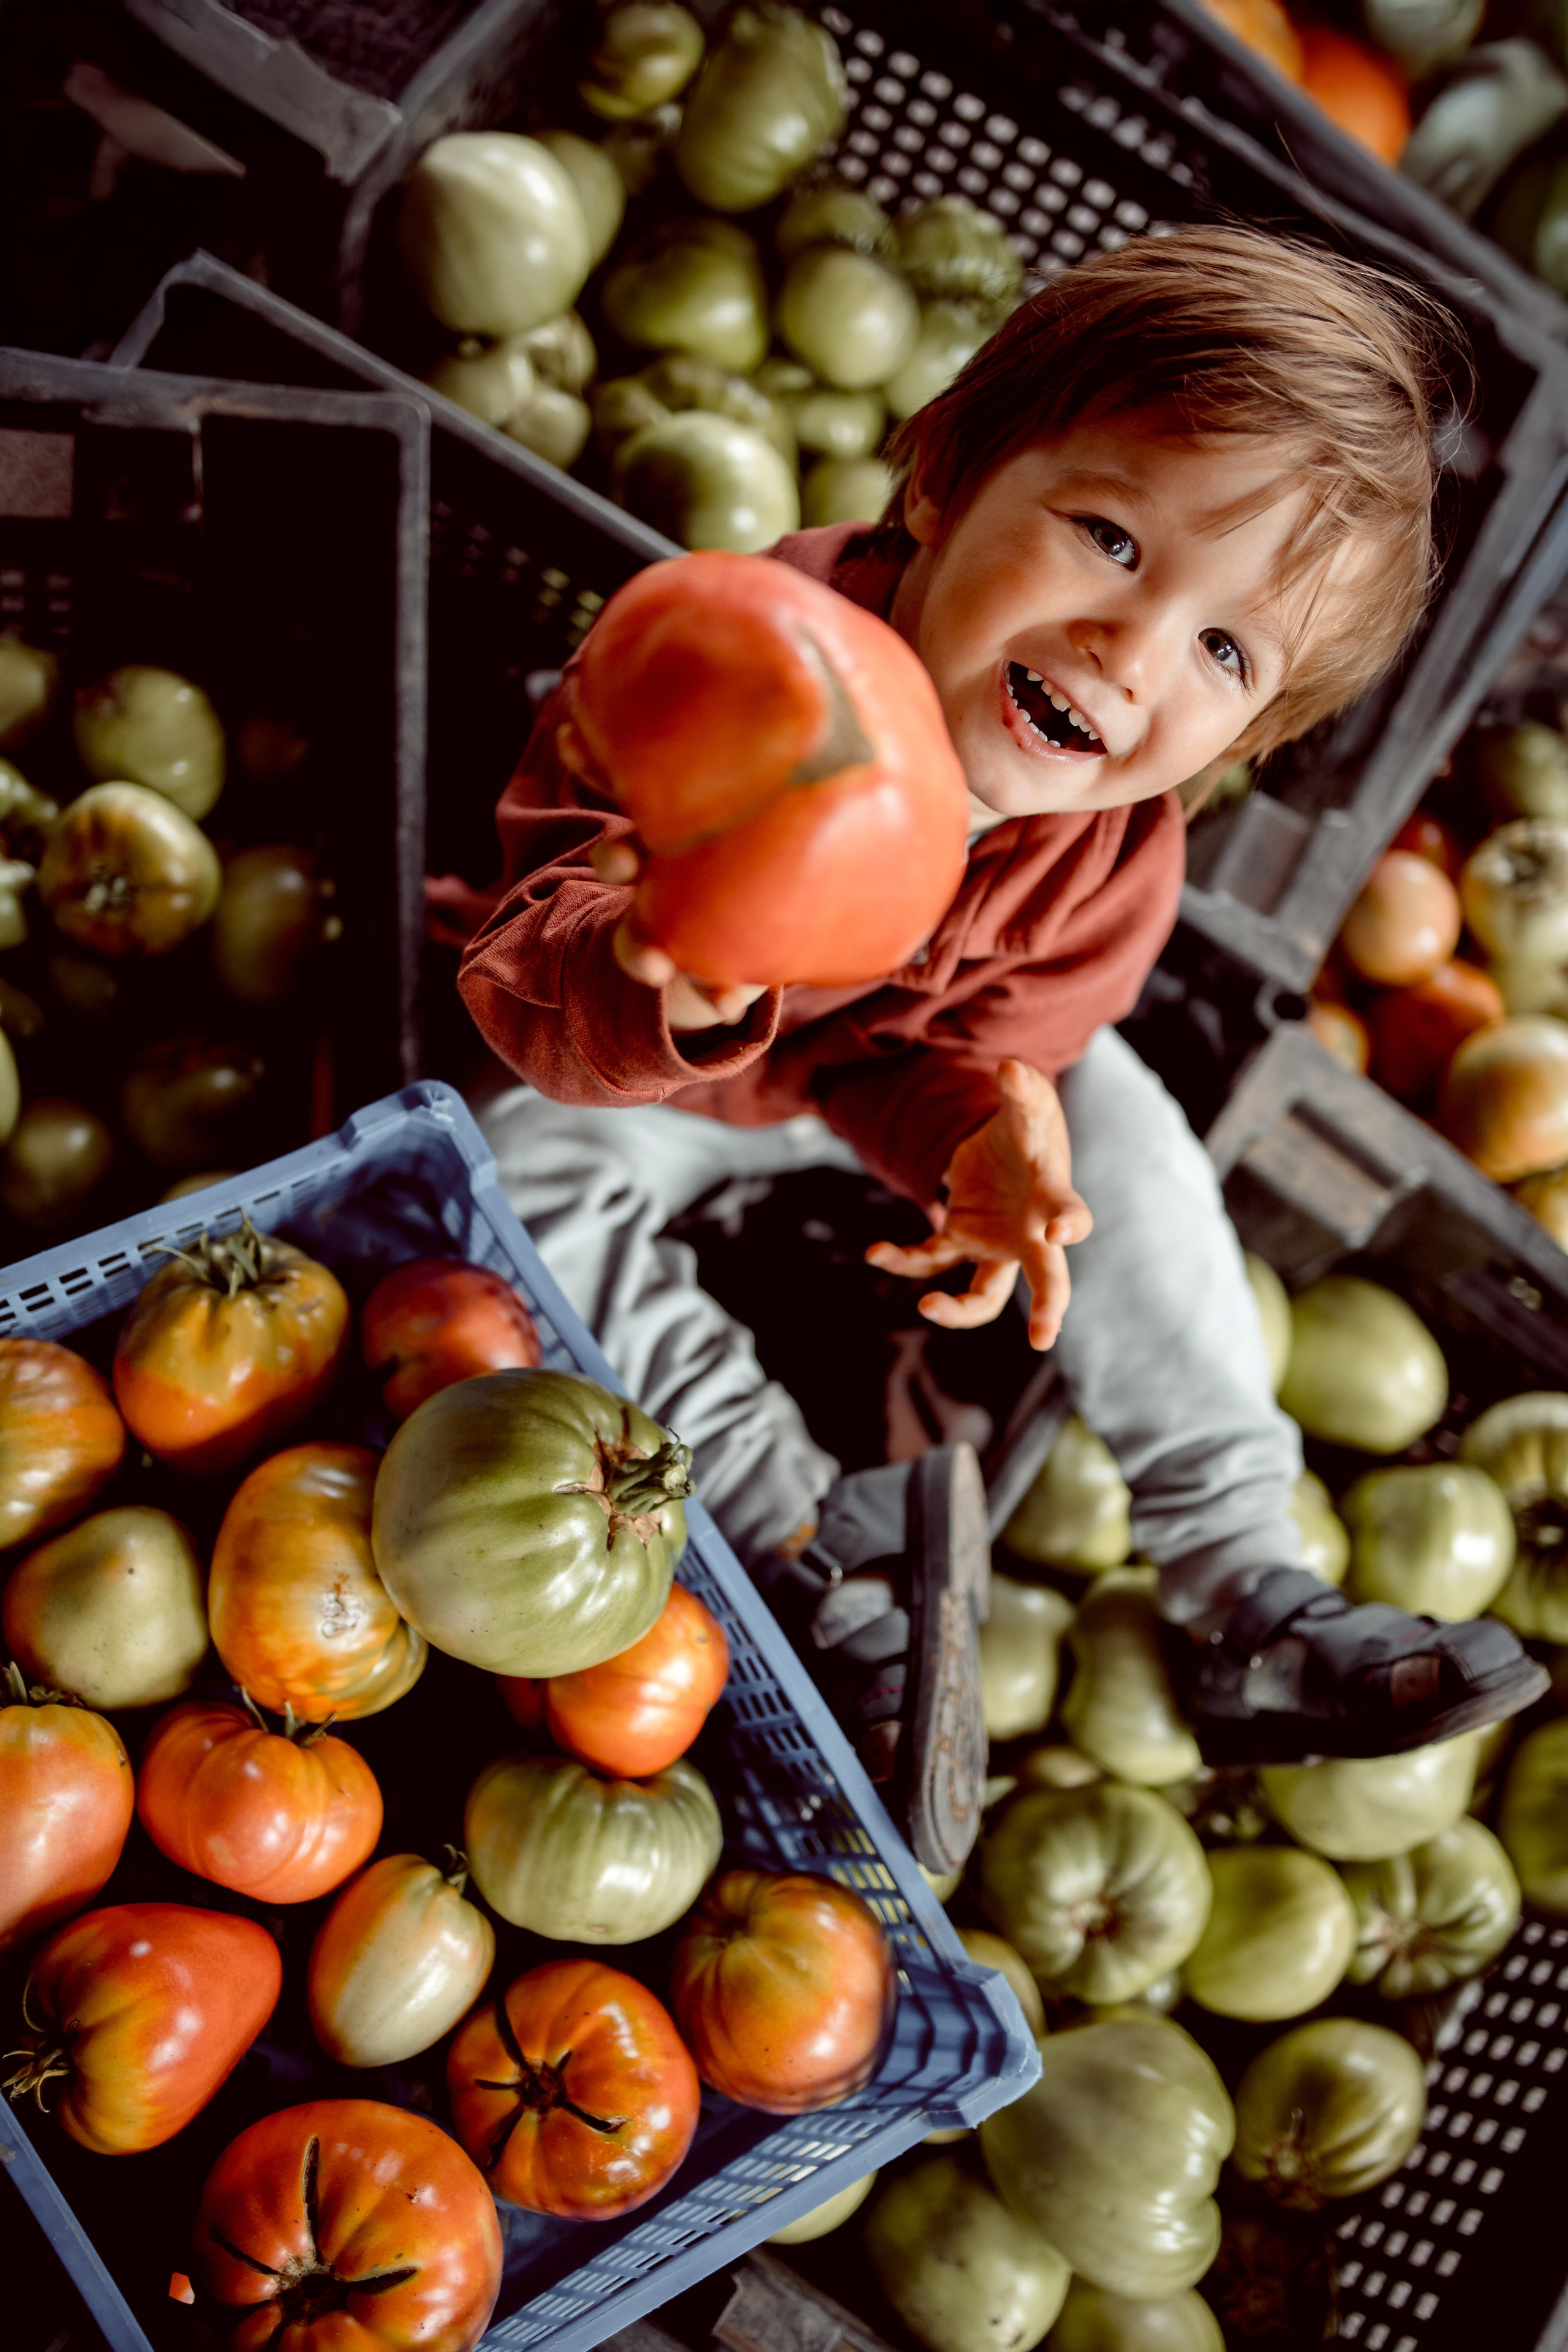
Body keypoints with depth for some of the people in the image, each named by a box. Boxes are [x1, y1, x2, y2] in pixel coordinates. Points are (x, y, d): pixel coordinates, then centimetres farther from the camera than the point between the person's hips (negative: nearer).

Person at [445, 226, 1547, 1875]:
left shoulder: (1113, 850, -26)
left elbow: (980, 1044, -12)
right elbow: (535, 980, -40)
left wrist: (995, 1135, -37)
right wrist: (664, 989, -64)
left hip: (883, 1071, 2)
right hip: (665, 1065, -2)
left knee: (1126, 1144, -15)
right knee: (533, 1181, -28)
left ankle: (1239, 1587, -7)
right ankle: (811, 1537, -22)